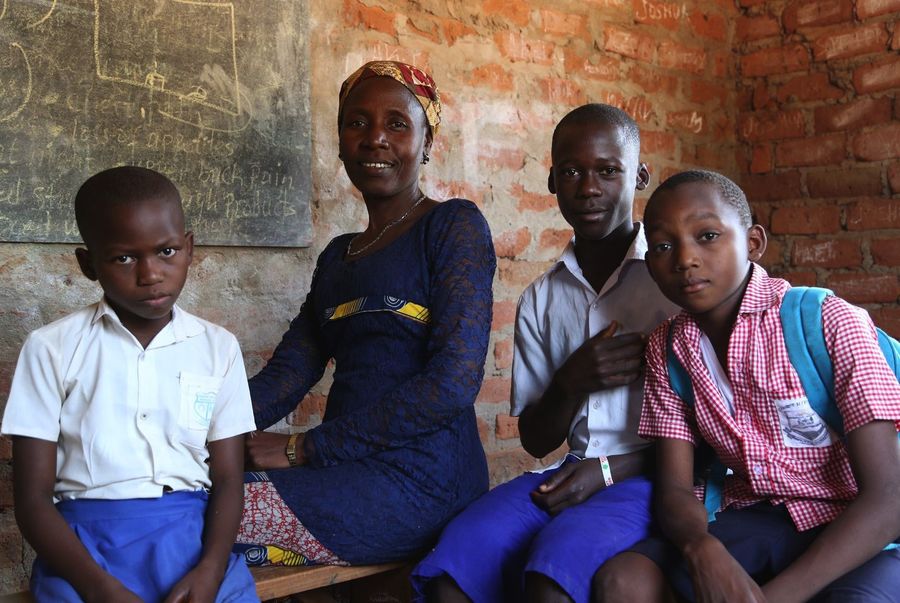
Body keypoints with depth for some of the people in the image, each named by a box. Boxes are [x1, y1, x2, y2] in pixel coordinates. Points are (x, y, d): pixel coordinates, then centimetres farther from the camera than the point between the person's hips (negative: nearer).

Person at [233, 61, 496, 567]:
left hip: (419, 486, -7)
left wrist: (306, 447, -14)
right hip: (350, 476, 7)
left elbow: (454, 381, -14)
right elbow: (285, 375, 12)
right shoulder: (338, 257, 20)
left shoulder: (454, 225, -3)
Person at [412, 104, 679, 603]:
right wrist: (572, 382, -8)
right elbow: (536, 441, 13)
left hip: (658, 475, -4)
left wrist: (611, 469, -14)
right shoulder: (540, 301, 12)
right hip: (575, 471, 5)